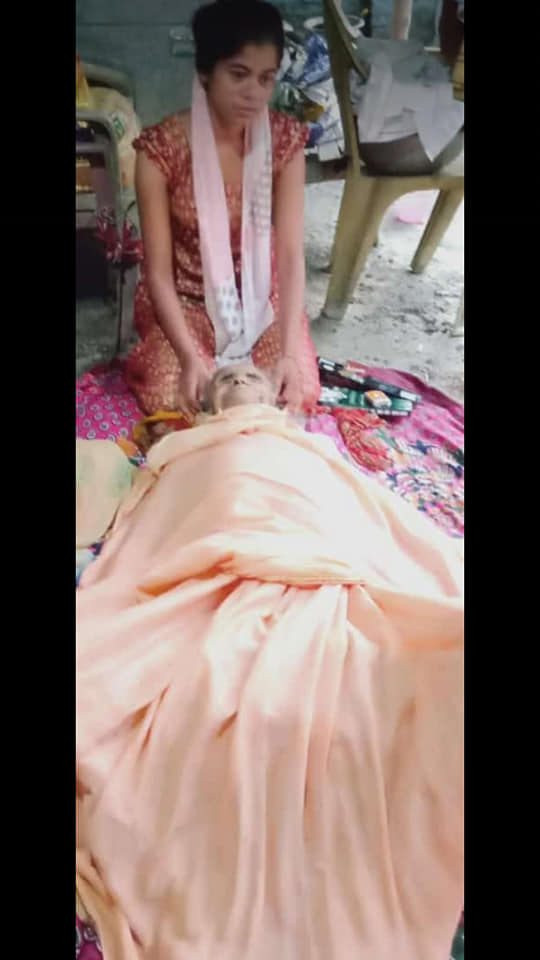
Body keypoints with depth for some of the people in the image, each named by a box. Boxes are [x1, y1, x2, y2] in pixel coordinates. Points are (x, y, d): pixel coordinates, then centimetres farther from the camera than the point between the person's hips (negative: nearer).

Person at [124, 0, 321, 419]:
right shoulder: (161, 148, -18)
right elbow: (158, 269, -16)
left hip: (262, 295, 2)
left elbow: (291, 253, -16)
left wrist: (289, 352, -28)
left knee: (299, 392, -16)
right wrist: (189, 357, -29)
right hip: (186, 299, -1)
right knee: (170, 399, -21)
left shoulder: (285, 140, -11)